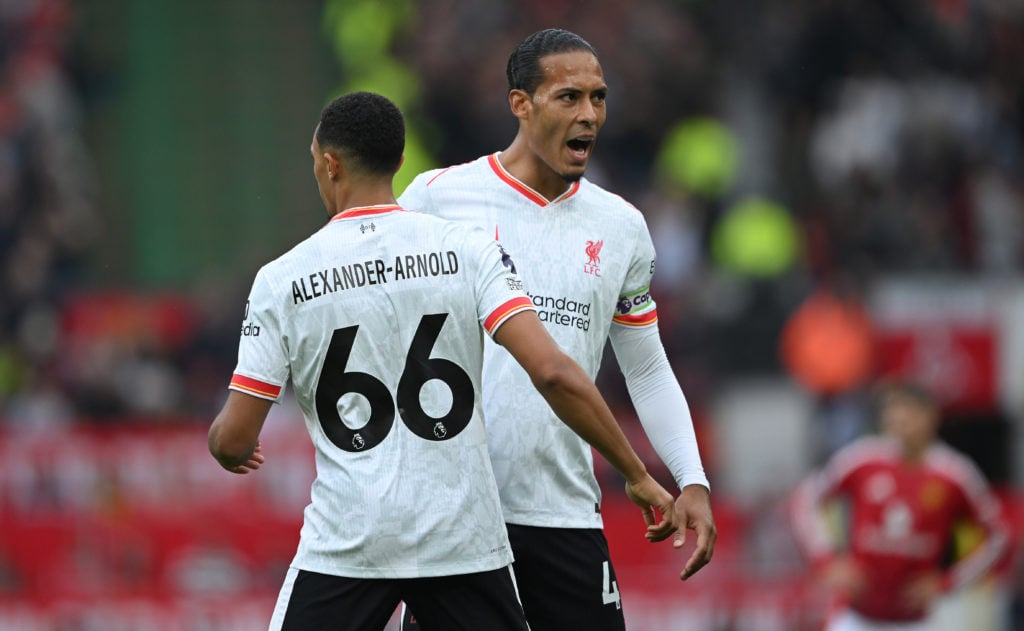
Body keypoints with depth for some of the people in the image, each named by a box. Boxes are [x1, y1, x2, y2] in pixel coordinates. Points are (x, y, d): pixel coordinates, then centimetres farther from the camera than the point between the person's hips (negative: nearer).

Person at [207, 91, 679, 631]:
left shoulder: (281, 281, -2)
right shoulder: (467, 251, -1)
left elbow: (234, 440, -1)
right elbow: (553, 373, -11)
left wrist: (223, 446, 24)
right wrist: (638, 476, -1)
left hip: (348, 541, -1)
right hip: (465, 539, 1)